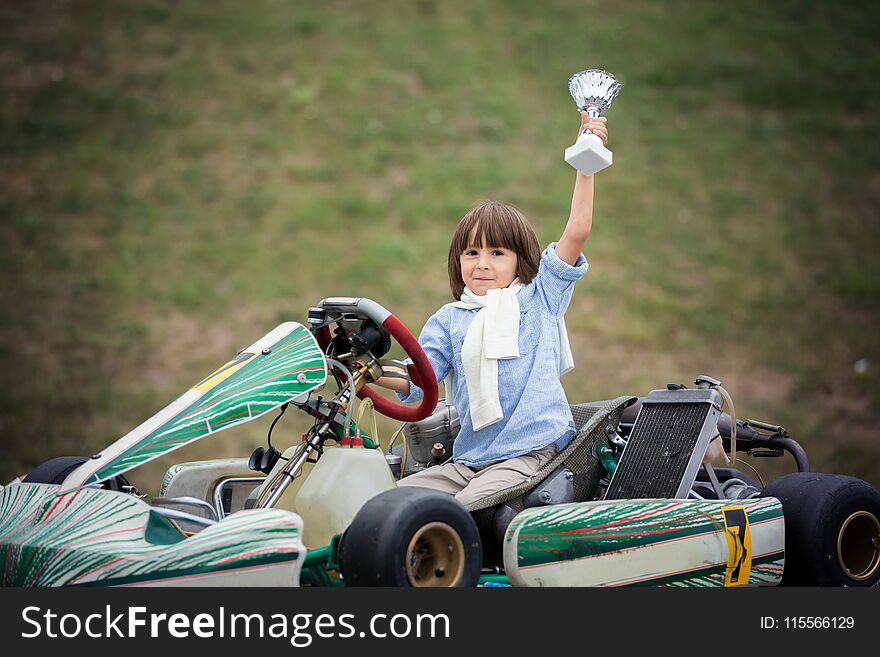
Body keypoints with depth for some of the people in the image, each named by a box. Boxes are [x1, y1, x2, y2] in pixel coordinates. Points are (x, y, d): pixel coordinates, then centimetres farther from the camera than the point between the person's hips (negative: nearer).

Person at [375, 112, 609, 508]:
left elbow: (576, 233, 0)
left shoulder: (539, 297, 10)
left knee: (471, 503, -30)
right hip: (469, 458, 4)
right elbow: (416, 381, 4)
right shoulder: (448, 320, 15)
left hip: (533, 452, -4)